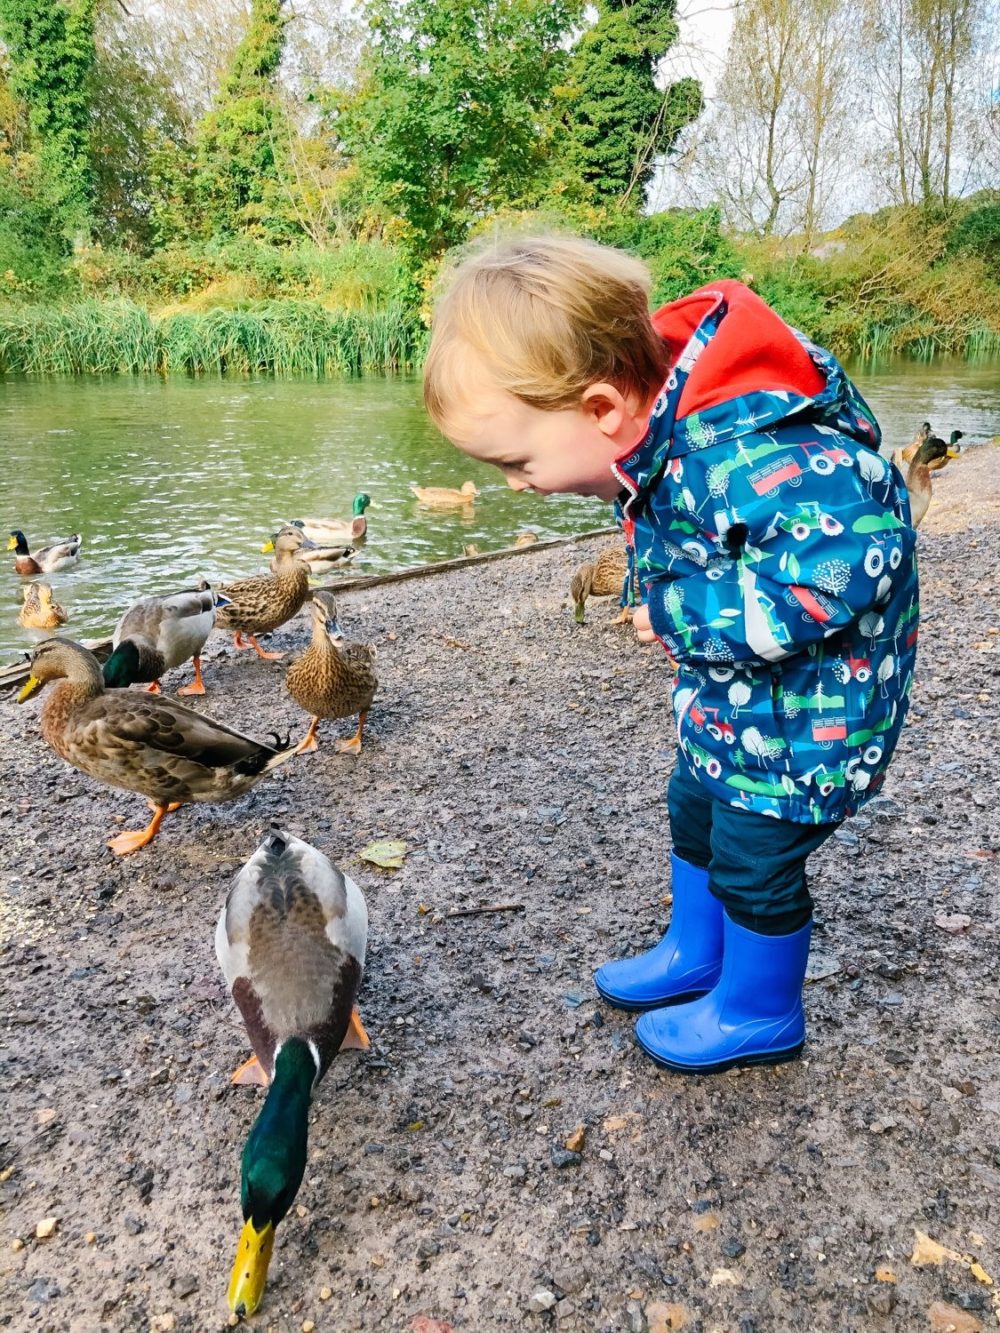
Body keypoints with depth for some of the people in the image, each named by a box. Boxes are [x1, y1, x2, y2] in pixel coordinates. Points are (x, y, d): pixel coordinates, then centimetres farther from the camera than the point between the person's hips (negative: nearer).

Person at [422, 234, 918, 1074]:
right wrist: (672, 606, -8)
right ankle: (693, 957, 47)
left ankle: (757, 1014, 34)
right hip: (730, 688, 9)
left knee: (752, 856, 7)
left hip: (810, 698, -9)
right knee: (696, 812, 22)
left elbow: (843, 562, -41)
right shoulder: (662, 414, -8)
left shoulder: (749, 455, -37)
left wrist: (678, 612, -30)